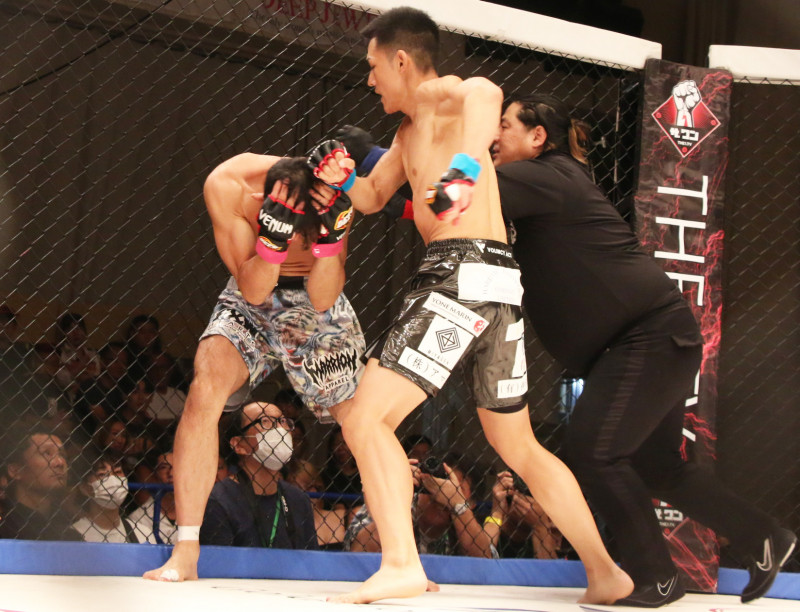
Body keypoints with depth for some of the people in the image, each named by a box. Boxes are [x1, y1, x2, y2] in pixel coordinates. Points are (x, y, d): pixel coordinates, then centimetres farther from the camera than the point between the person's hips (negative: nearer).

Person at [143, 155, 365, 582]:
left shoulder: (336, 195, -26)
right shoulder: (227, 186, -27)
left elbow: (323, 299, -24)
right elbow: (252, 290, -25)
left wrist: (329, 234, -40)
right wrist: (275, 236, -43)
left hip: (316, 308, 1)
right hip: (251, 305, -1)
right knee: (205, 389, -24)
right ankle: (185, 554, -20)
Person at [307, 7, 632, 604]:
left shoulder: (439, 95, -3)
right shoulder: (409, 132, 25)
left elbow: (486, 91, -27)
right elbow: (374, 198, 35)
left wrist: (466, 166, -44)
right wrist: (342, 177, 12)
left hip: (462, 274, -10)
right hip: (499, 286, 10)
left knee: (366, 416, -13)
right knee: (519, 447, 19)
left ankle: (401, 565, -24)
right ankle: (606, 574, 23)